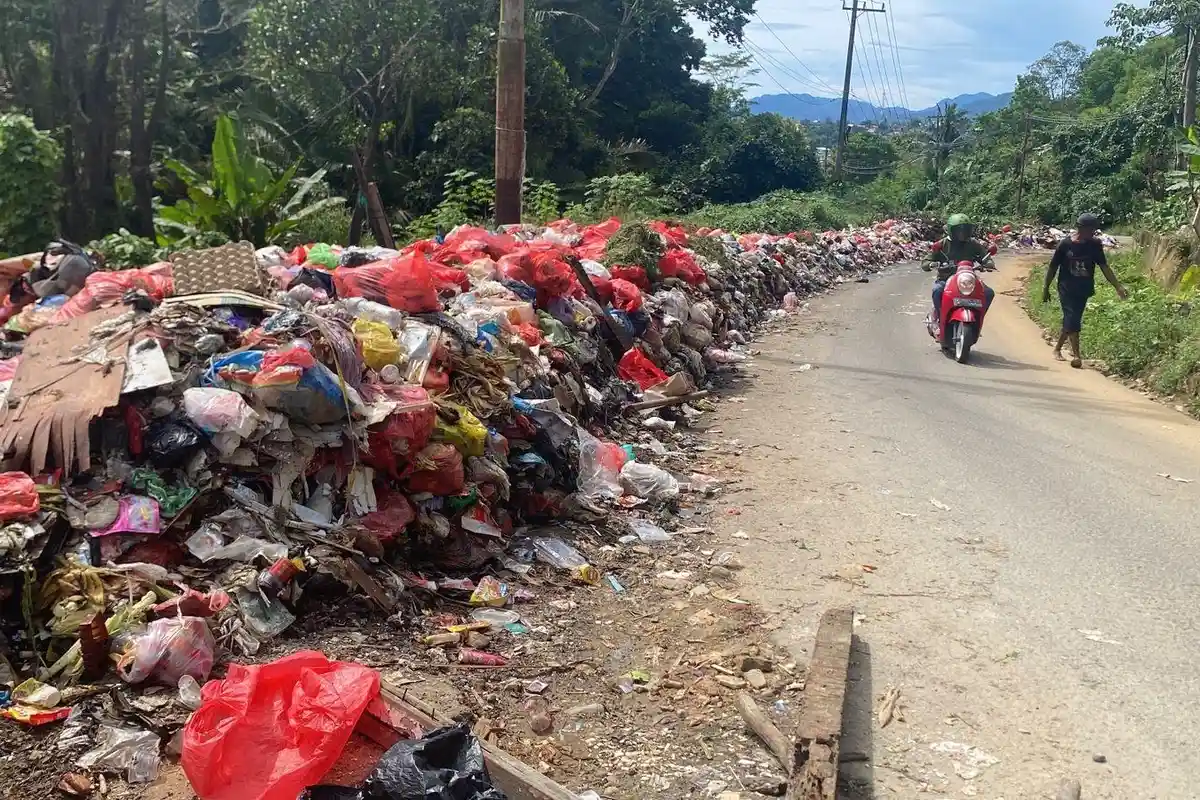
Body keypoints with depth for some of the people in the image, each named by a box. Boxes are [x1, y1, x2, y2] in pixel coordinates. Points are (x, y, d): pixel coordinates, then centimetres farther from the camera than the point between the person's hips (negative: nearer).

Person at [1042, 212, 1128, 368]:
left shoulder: (1095, 245, -2)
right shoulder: (1065, 244, -9)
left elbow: (1104, 267, -5)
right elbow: (1053, 267, -2)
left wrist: (1118, 286, -13)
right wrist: (1046, 288, 0)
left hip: (1084, 290, 3)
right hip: (1067, 289, -3)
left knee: (1070, 321, 12)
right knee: (1072, 321, -11)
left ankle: (1057, 349, 31)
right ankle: (1077, 355, -9)